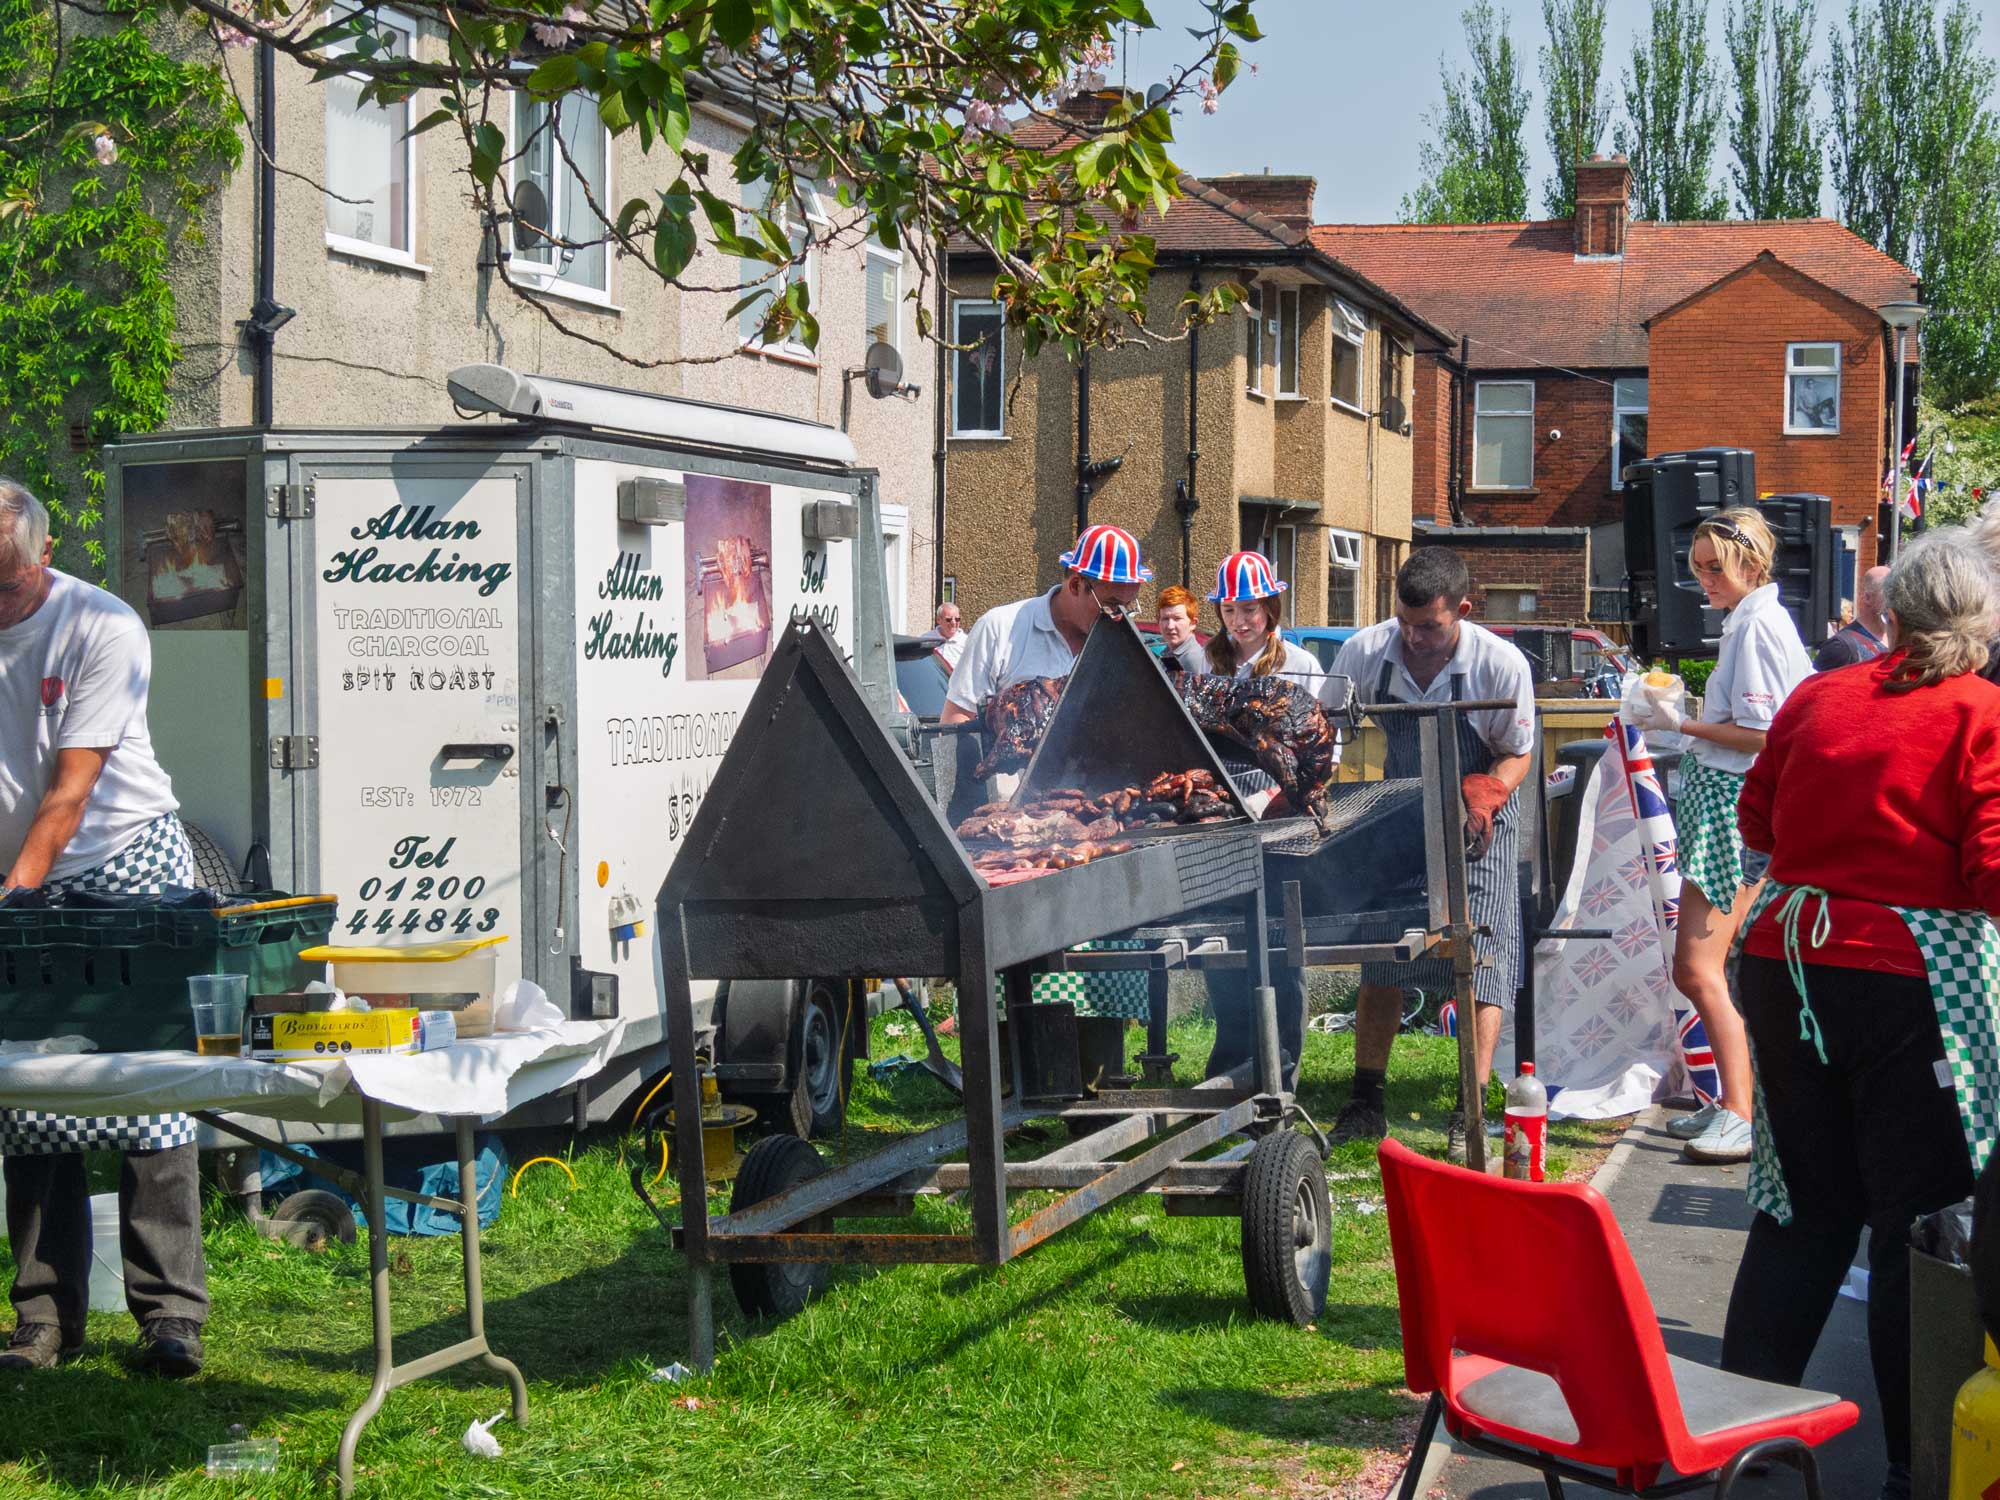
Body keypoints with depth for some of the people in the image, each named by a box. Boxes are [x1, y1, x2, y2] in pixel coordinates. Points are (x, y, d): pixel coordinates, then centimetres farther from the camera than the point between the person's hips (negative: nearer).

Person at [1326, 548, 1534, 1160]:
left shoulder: (1501, 664, -20)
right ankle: (1366, 1104, 14)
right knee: (1381, 961, 5)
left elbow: (1517, 754, -7)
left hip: (1478, 827, -3)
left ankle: (1470, 1116, -3)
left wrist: (1485, 795, -27)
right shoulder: (1364, 653, -14)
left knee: (1479, 969, -7)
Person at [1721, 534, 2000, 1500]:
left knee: (1806, 1204, 16)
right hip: (1912, 977, -5)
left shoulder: (1817, 698, 5)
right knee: (1920, 1218, 5)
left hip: (1787, 960, 5)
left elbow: (1755, 823, 15)